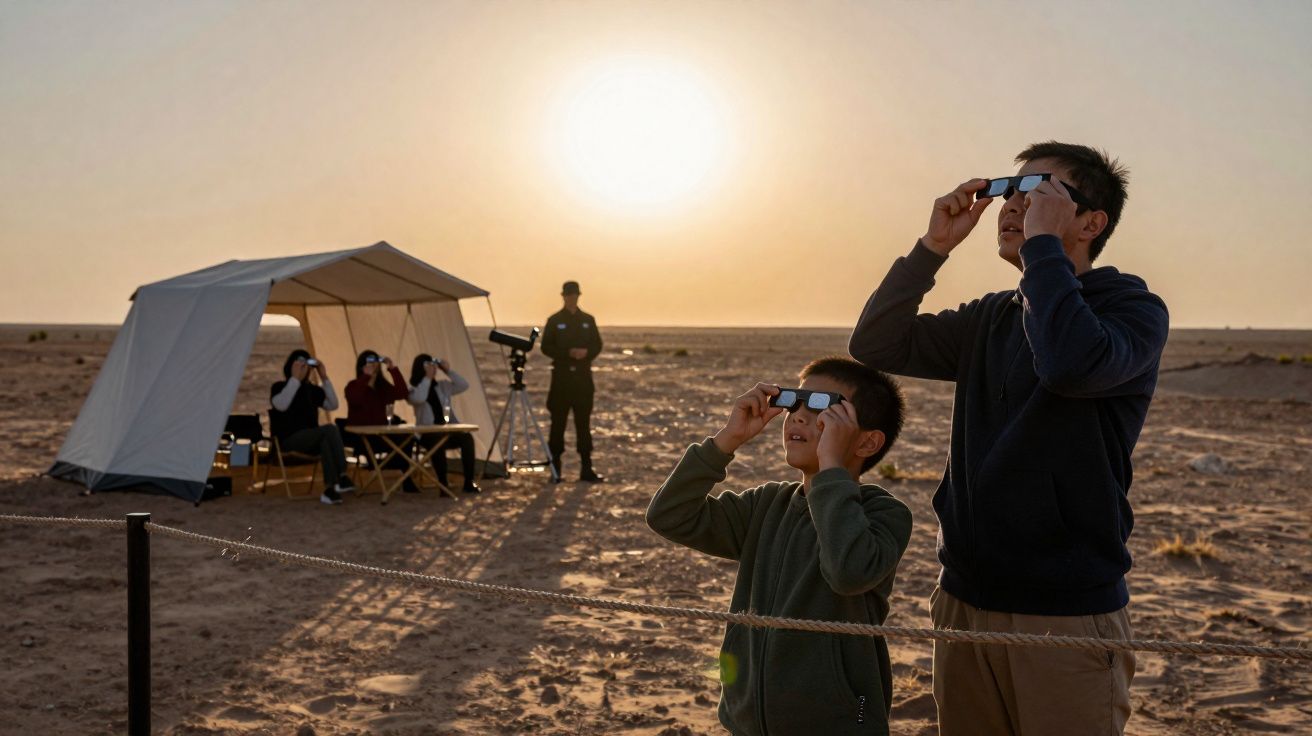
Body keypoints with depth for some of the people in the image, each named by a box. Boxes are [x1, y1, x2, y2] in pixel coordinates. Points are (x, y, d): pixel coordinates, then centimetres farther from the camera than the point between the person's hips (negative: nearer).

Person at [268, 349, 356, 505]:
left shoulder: (312, 389, 18)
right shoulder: (279, 387, 4)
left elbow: (333, 405, 7)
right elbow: (281, 405, -19)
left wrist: (324, 378, 3)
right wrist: (295, 379, -16)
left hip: (310, 439, 5)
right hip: (289, 440, -5)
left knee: (326, 439, -34)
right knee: (330, 430, -30)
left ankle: (330, 488, -41)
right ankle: (341, 478, -36)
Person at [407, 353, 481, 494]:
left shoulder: (443, 385, 15)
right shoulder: (413, 389, 2)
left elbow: (464, 385, 6)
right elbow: (418, 399, -21)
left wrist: (449, 372, -2)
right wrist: (427, 378, -16)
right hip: (427, 434, -4)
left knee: (467, 437, -26)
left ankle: (469, 482, -21)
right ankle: (443, 484, -28)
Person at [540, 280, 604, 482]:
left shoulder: (588, 320, 12)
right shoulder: (554, 321, 4)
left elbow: (597, 345, 11)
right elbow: (546, 347, 0)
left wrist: (586, 352, -10)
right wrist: (568, 353, -14)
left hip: (583, 375, 2)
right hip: (561, 376, -2)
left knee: (583, 422, 3)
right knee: (558, 422, -2)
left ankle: (586, 468, 5)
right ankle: (556, 468, 4)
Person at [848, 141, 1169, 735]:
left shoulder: (1133, 309, -8)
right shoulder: (991, 318, 11)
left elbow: (1070, 364, -30)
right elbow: (876, 346, 6)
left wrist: (1042, 243, -19)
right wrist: (934, 245, -1)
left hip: (1067, 615, -6)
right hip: (966, 600, 6)